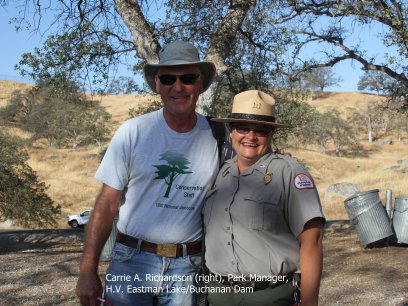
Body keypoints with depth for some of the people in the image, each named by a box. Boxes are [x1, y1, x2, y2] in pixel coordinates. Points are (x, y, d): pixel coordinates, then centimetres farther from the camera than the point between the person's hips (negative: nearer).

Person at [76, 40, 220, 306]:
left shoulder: (216, 135, -3)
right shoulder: (133, 132, -7)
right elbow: (107, 203, -5)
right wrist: (88, 270, -7)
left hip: (187, 266, 1)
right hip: (133, 261, -1)